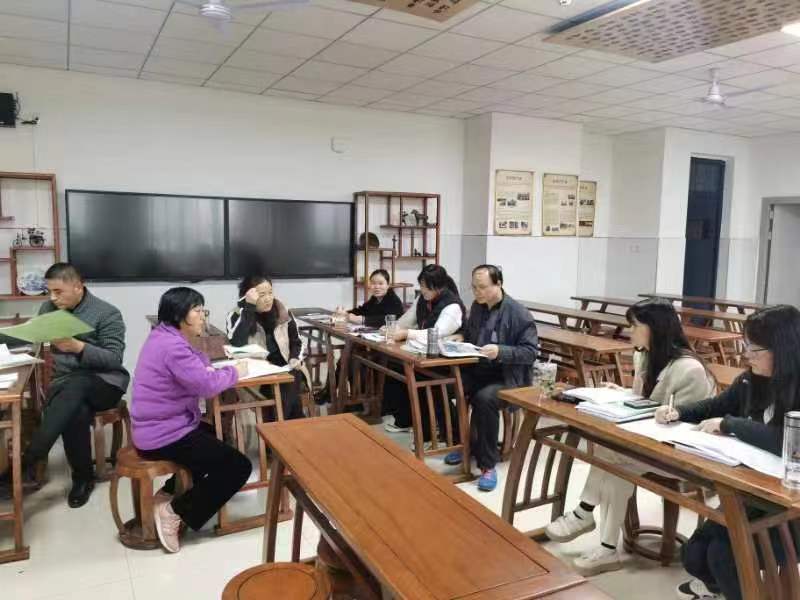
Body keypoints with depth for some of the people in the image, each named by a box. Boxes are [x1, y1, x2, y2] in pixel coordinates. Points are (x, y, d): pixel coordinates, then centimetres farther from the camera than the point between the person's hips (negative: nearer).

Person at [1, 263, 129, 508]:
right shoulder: (48, 308, 12)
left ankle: (28, 461, -36)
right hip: (65, 383, 3)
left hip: (105, 382, -3)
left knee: (75, 385, -39)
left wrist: (78, 347, -24)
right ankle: (83, 477, -17)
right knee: (75, 411, -33)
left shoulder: (107, 313, -6)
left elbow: (115, 359, -12)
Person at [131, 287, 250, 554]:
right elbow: (207, 384, -28)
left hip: (160, 428, 11)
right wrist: (234, 372, -11)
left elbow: (197, 365, 17)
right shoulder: (171, 345, -23)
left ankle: (169, 494, 27)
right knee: (239, 466, -8)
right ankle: (175, 511, 0)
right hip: (164, 436, -11)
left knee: (217, 436, 34)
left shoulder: (165, 336, 10)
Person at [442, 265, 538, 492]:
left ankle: (488, 464, -17)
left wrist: (501, 351, -28)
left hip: (507, 378, -6)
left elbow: (531, 352, -15)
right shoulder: (477, 307, 10)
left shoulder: (518, 313, -11)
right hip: (477, 371, 7)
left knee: (484, 399, -35)